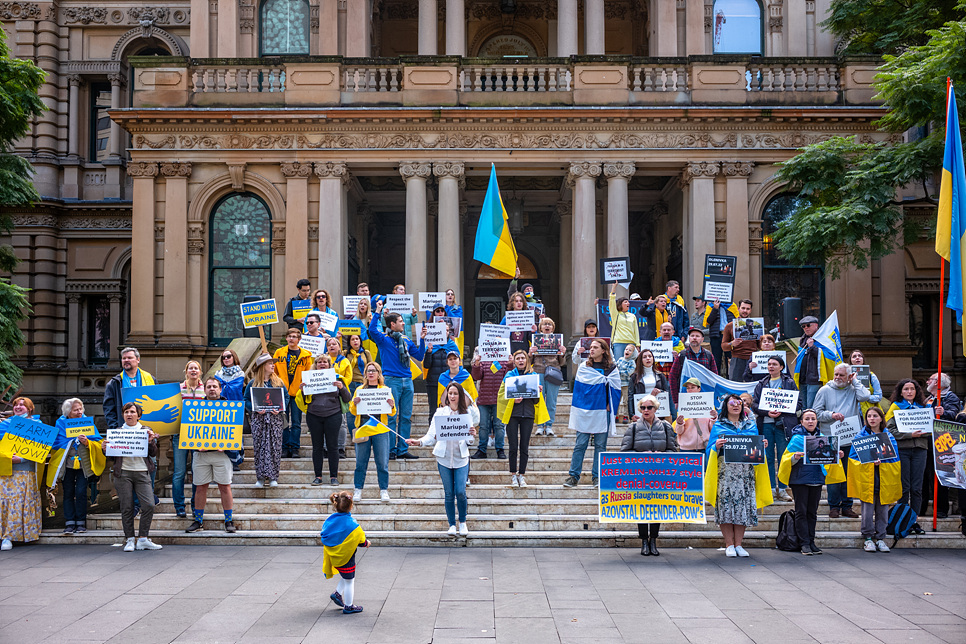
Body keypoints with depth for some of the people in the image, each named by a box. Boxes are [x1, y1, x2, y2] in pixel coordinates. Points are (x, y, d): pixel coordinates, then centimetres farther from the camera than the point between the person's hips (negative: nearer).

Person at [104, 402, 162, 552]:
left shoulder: (146, 431, 11)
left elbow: (153, 454, 7)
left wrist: (150, 441, -10)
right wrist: (105, 448, -8)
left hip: (142, 473, 0)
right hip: (123, 473, 0)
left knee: (149, 505, -9)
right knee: (127, 507, 0)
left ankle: (143, 539, 1)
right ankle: (129, 540, 8)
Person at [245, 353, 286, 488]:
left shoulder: (278, 382, 9)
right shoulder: (253, 383, 6)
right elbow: (246, 400, 6)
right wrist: (255, 409, -11)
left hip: (275, 418, 1)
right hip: (258, 419, -1)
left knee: (275, 447, -3)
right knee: (259, 447, -2)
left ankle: (273, 477, 2)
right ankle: (260, 477, 3)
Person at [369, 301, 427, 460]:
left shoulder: (406, 340, 17)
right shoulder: (383, 339, -1)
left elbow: (419, 356, 17)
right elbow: (372, 330, -20)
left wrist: (422, 339, 9)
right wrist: (378, 312, -18)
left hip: (407, 381, 6)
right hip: (392, 380, -6)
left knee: (406, 417, 6)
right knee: (392, 417, -5)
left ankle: (402, 449, 12)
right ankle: (390, 450, 1)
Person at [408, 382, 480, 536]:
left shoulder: (467, 413, 5)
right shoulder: (440, 412, 5)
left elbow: (469, 441, 7)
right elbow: (432, 435, 2)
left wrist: (472, 435, -15)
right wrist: (419, 442, -15)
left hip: (461, 457, -1)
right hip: (444, 457, 1)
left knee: (460, 492, -7)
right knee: (449, 493, 4)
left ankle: (463, 522, 15)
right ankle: (452, 525, 17)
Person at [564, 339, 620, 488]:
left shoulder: (612, 369, 6)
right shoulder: (583, 368, 8)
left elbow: (615, 390, 5)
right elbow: (577, 389, 6)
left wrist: (609, 406, -4)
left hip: (602, 412, 0)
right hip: (584, 412, 0)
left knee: (600, 445, 4)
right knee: (580, 444, -2)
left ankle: (597, 476, 10)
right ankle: (573, 476, 0)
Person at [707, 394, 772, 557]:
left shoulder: (751, 425, 17)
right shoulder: (719, 426, 9)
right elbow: (710, 449, 6)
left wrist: (763, 446, -2)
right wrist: (717, 446, -14)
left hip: (746, 472, 3)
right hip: (725, 471, -2)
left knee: (744, 505, -1)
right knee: (726, 505, -7)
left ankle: (738, 545, 8)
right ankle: (729, 545, 2)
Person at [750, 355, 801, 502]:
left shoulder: (789, 383, 9)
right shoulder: (761, 384, 15)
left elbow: (798, 403, 2)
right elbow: (754, 404, 8)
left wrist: (782, 411, -12)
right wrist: (768, 412, -11)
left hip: (783, 424, -2)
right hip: (765, 424, 2)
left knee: (783, 457, -3)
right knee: (768, 457, 1)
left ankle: (782, 489, 4)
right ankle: (771, 488, 6)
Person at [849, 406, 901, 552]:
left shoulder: (889, 437, 9)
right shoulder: (860, 436, 5)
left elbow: (894, 458, 5)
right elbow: (853, 457, 1)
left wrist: (880, 460, -12)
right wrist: (870, 460, -13)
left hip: (885, 480, 2)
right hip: (867, 480, -2)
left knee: (883, 510, 5)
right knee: (867, 509, -3)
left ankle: (880, 538, 16)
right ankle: (868, 538, 7)